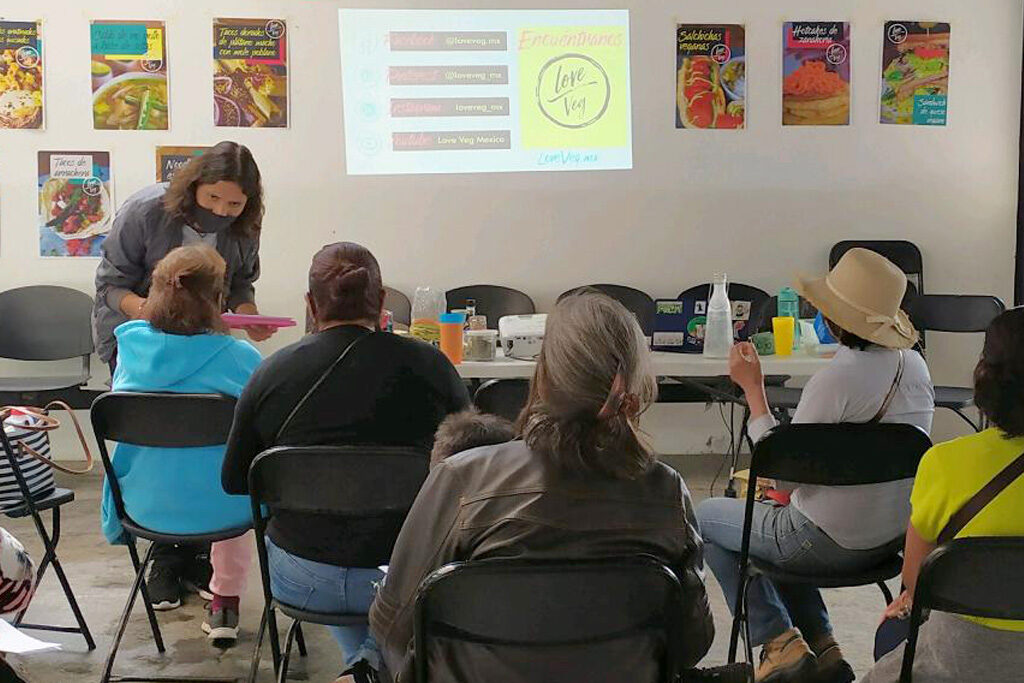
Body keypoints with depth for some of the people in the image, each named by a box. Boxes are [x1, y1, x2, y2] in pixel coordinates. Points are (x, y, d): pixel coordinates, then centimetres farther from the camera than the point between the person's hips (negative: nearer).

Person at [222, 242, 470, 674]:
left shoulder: (272, 372, -4)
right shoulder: (426, 364, -8)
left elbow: (234, 481, 6)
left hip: (301, 581, 2)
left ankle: (361, 662, 27)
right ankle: (384, 656, 13)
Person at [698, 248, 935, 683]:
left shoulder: (835, 380, -28)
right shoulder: (913, 363, -2)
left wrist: (753, 389, -15)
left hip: (834, 545, -8)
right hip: (895, 536, 8)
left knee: (706, 517, 14)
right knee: (776, 518, 32)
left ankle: (779, 643, 10)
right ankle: (820, 646, 25)